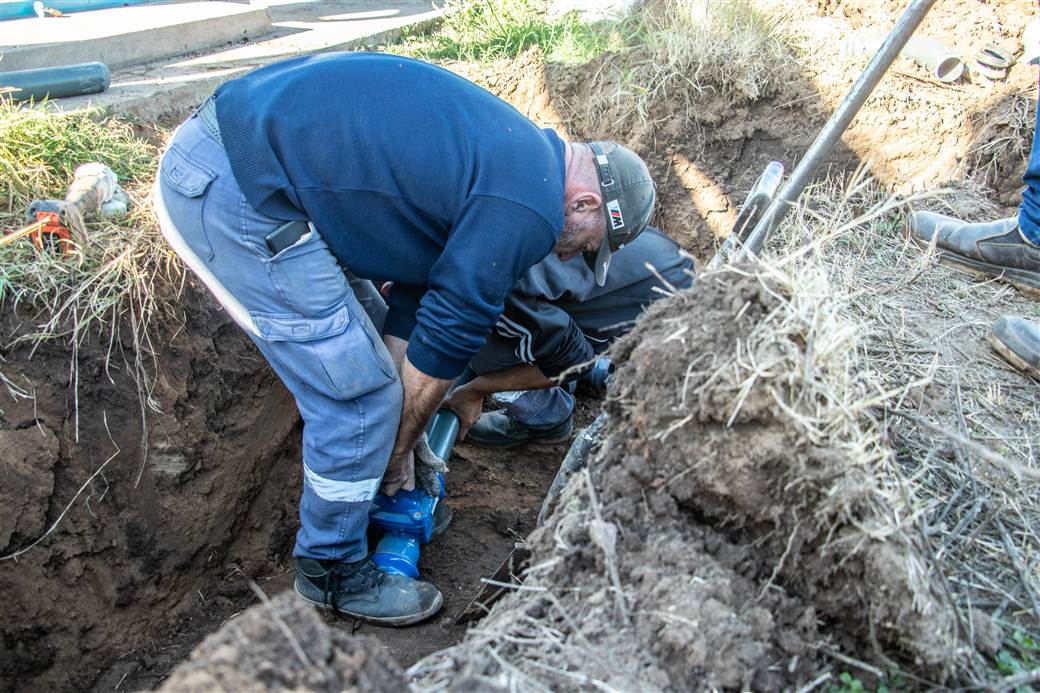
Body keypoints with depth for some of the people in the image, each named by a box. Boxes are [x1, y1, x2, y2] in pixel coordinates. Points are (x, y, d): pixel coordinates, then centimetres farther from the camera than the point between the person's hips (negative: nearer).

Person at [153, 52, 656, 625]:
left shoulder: (508, 155, 17)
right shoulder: (527, 209, -13)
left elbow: (418, 289, 20)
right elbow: (444, 341, -6)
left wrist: (396, 441, 21)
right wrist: (399, 450, 12)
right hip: (239, 193, -11)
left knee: (354, 376, 21)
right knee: (359, 398, -1)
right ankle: (332, 570, 20)